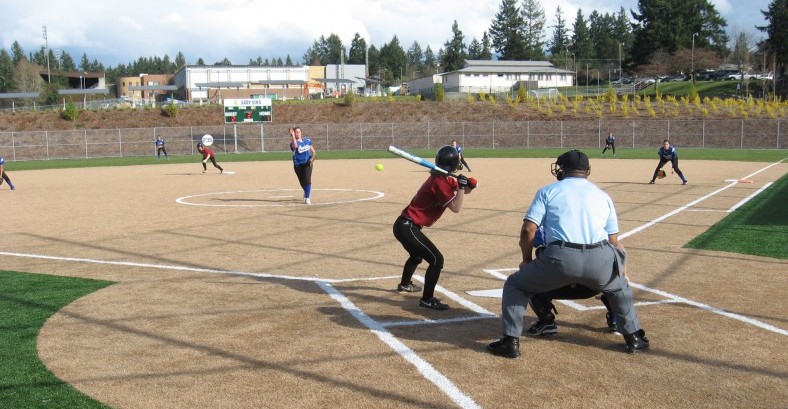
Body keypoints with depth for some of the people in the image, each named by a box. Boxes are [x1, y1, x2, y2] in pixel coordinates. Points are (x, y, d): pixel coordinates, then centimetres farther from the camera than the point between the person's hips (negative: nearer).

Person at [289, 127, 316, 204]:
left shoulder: (307, 140, 5)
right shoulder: (294, 142, -9)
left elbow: (313, 151, 14)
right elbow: (295, 146, -35)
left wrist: (313, 156, -7)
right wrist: (292, 136, -39)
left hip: (307, 163, 1)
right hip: (298, 165, -1)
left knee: (307, 180, -14)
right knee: (302, 181, 11)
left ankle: (307, 198, -9)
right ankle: (307, 193, 41)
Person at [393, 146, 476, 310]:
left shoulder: (442, 178, 8)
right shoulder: (439, 182, -20)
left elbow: (463, 190, 15)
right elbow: (456, 207, -22)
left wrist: (467, 185, -6)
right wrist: (461, 185, -21)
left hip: (405, 225, 11)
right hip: (407, 227, -11)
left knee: (418, 255, 35)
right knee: (436, 259, -14)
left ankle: (405, 284, 59)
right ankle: (427, 299, -8)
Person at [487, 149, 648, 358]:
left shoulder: (548, 191, 15)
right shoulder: (603, 196, 24)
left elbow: (528, 230, 5)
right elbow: (613, 241, 21)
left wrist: (527, 260, 20)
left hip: (559, 259, -3)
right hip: (599, 260, 3)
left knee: (515, 285, 20)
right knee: (619, 287, 37)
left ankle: (510, 342, 12)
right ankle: (633, 338, 33)